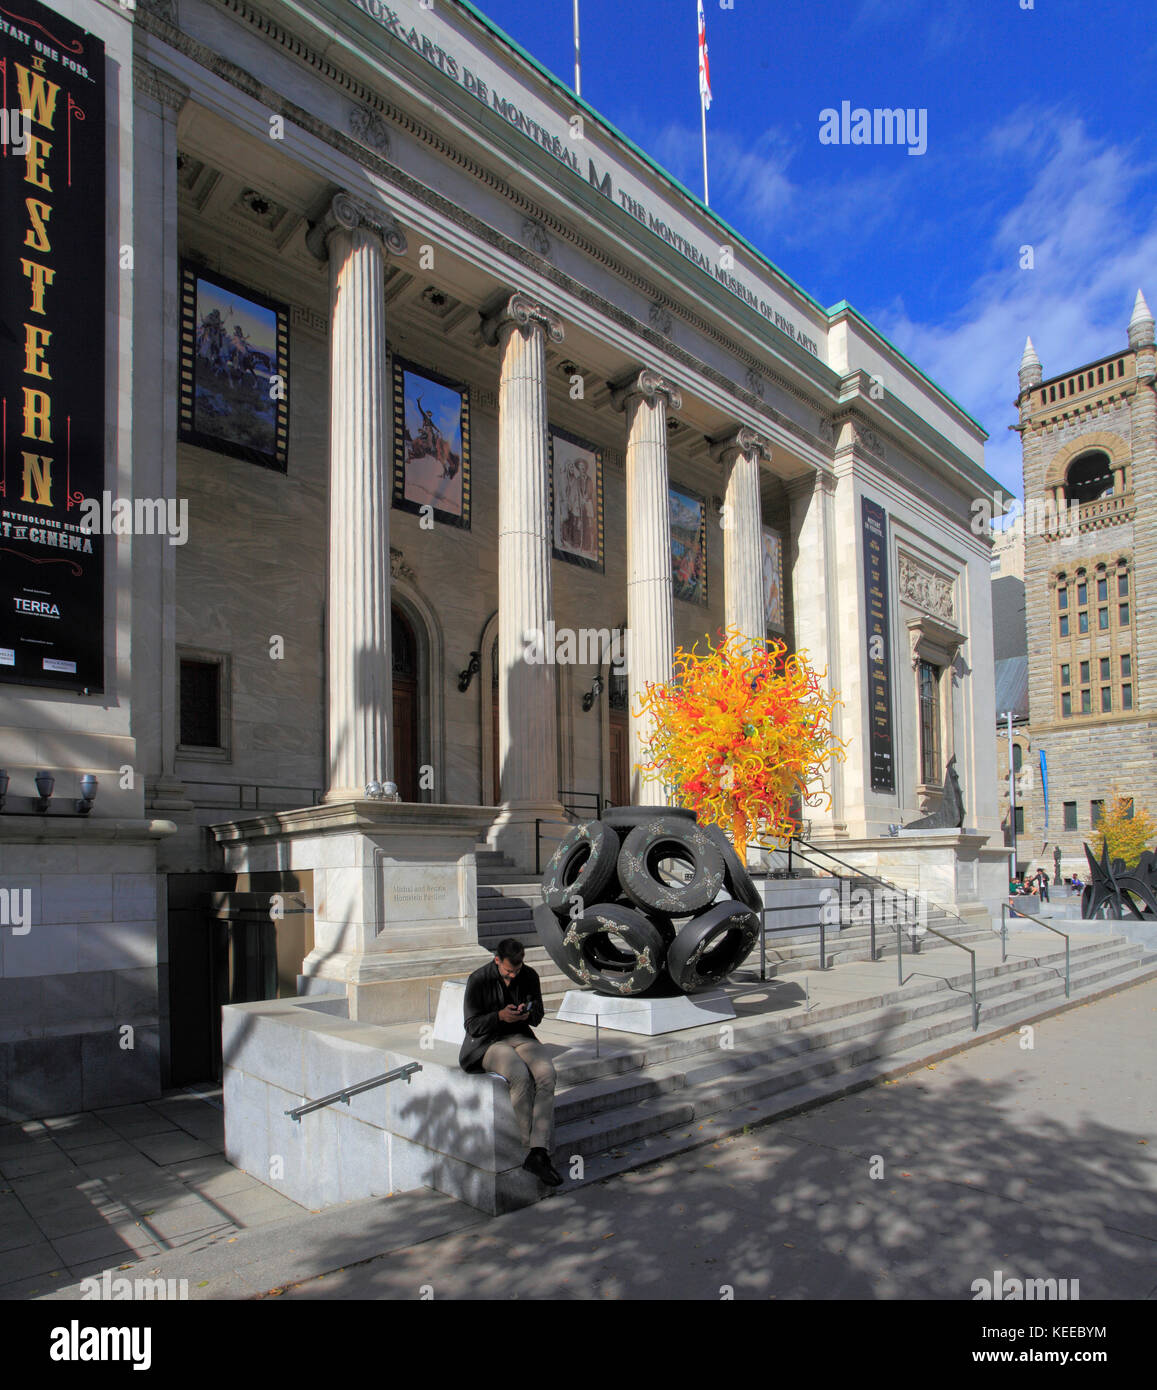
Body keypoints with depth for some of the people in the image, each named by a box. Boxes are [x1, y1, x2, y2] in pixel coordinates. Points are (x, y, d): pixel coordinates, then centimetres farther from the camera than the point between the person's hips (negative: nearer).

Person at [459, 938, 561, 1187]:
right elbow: (472, 1026, -8)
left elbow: (538, 1016, 10)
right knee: (521, 1076, -33)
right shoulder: (479, 980, -11)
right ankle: (531, 1150, -20)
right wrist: (500, 1016, -25)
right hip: (487, 1043, -4)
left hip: (520, 1036, 4)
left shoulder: (530, 976, 0)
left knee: (546, 1073, -28)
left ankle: (539, 1153, -31)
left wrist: (528, 1014, -14)